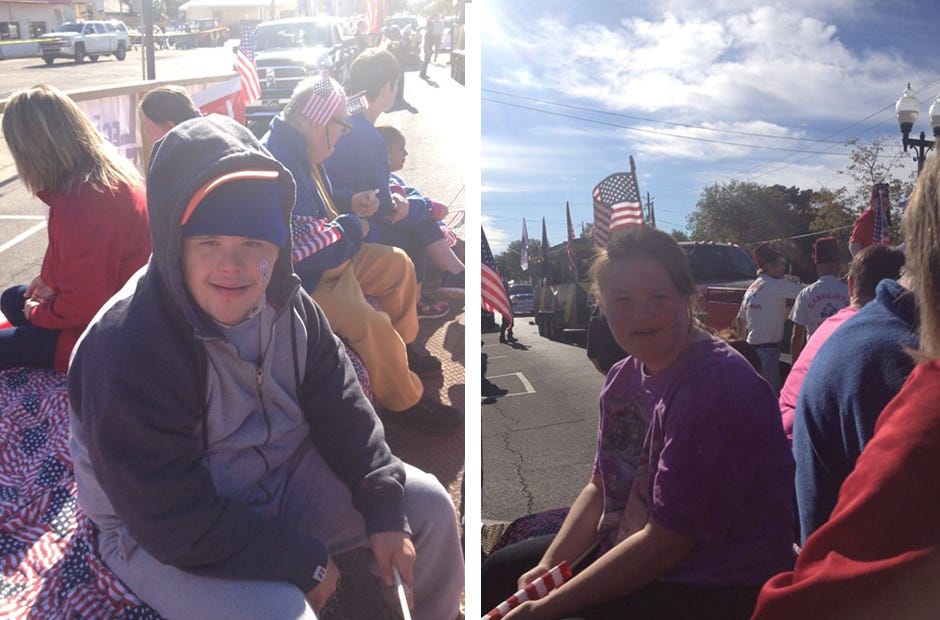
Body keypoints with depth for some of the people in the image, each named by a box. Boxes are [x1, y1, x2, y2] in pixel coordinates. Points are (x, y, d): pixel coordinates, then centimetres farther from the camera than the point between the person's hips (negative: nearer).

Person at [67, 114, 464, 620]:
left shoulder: (284, 303, -10)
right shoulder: (127, 350, -31)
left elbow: (340, 408, -1)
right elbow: (178, 526, -27)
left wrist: (385, 511, -5)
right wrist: (305, 562, -19)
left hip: (283, 475, 6)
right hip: (163, 541, -6)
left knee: (429, 504, 4)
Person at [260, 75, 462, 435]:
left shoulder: (302, 152, 4)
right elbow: (302, 251, -33)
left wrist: (349, 207, 3)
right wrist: (351, 229, -17)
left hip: (325, 258, 11)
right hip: (298, 284, -11)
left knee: (398, 264, 13)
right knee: (373, 324, -26)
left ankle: (402, 348, 30)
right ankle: (405, 403, -2)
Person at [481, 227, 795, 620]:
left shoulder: (717, 388, -25)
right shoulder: (624, 375, 3)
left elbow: (665, 543, -25)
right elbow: (602, 486, 11)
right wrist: (549, 564, -3)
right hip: (623, 554, 8)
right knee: (498, 571, 14)